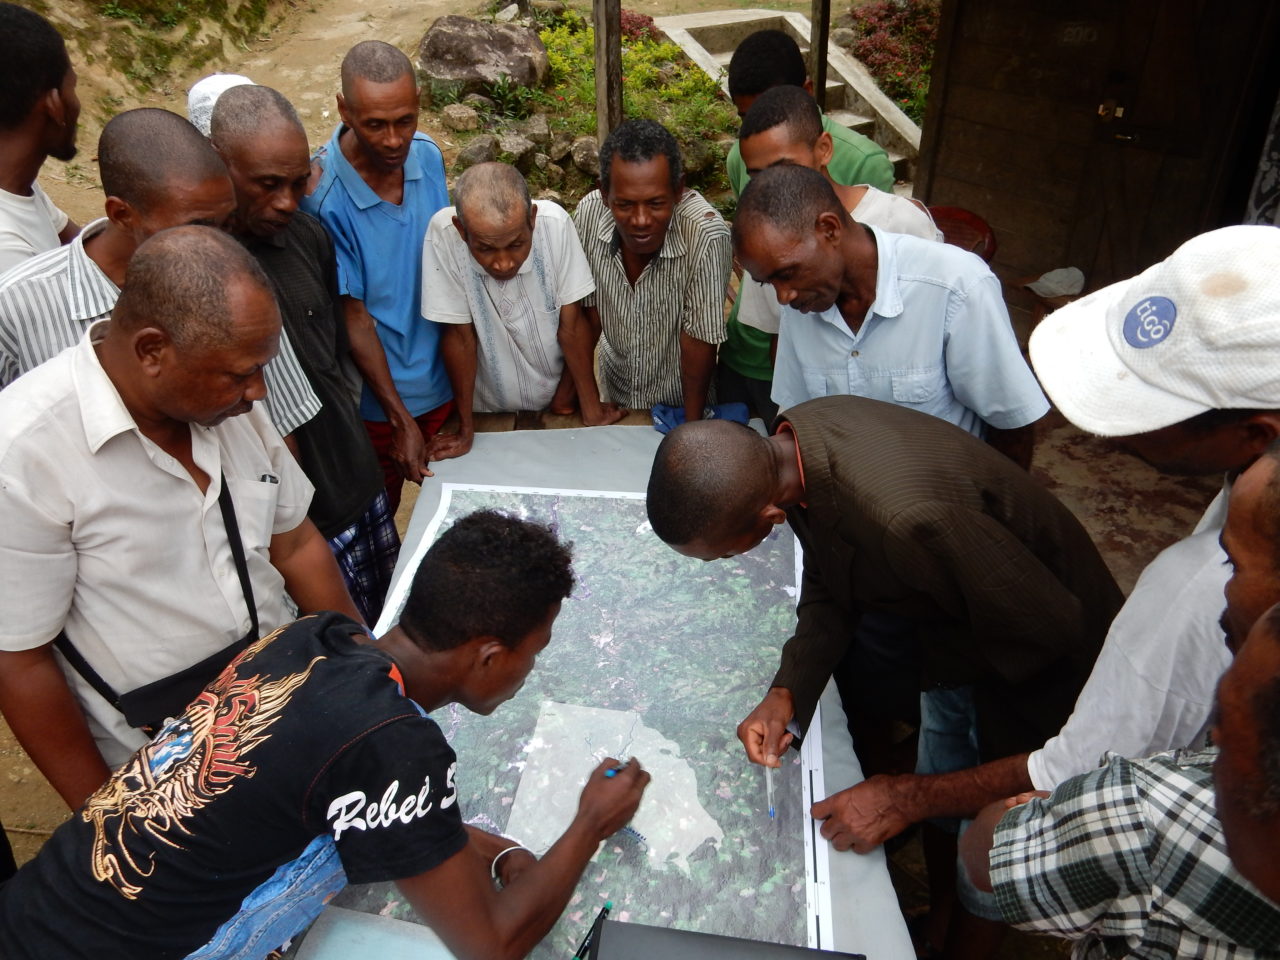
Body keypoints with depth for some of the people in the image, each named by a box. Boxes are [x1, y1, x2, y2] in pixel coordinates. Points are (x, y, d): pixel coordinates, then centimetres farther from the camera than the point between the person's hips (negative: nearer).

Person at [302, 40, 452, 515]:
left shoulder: (428, 155, -8)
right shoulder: (323, 198, -24)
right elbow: (353, 316, -19)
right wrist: (400, 419, -16)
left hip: (444, 380, 5)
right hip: (375, 400, -5)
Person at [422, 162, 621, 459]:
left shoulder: (554, 222, -27)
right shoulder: (444, 233, -29)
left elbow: (572, 324, -18)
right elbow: (460, 335, -20)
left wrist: (591, 408, -12)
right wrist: (465, 429, -12)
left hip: (558, 403, 1)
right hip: (491, 408, 0)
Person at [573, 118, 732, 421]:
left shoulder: (706, 234, -34)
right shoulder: (589, 213, -23)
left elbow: (698, 337, -25)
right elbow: (587, 309, -10)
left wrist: (692, 425, -17)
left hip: (679, 397, -3)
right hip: (616, 385, 3)